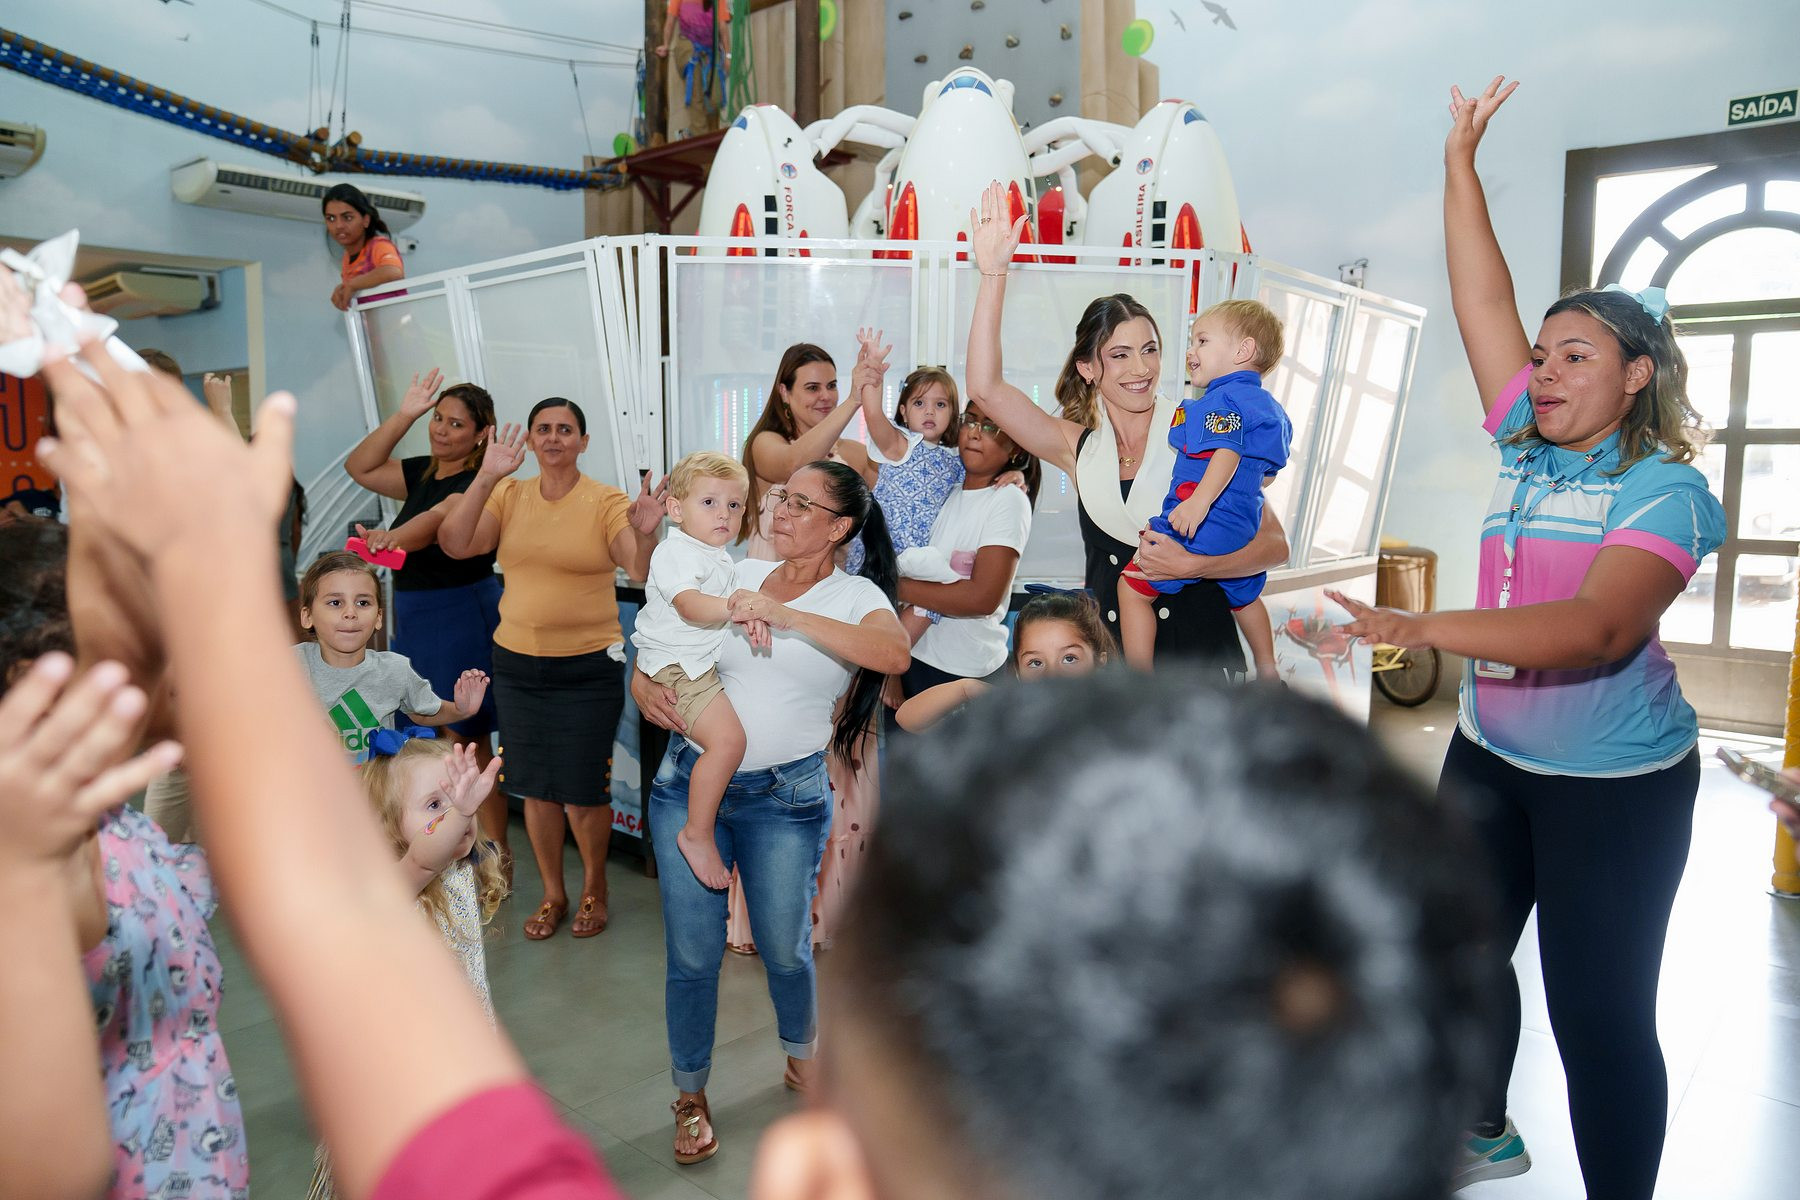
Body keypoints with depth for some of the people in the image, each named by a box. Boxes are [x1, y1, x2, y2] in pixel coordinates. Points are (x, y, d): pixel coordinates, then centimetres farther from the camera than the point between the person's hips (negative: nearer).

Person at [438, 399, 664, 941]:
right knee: (536, 785, 13)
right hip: (517, 662, 3)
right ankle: (552, 893, 32)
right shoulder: (508, 495, 3)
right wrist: (486, 477, -16)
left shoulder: (606, 501, -7)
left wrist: (645, 534, -39)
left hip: (588, 667, -3)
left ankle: (594, 886, 30)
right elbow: (455, 544, -9)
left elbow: (641, 570, -18)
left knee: (584, 788, 5)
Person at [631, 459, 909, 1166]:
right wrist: (643, 685, -7)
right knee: (692, 954, 8)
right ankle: (691, 1096, 31)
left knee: (785, 949, 12)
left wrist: (785, 615, -30)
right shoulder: (736, 576, 5)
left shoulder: (854, 596, -5)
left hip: (785, 798, -2)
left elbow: (893, 654, -28)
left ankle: (803, 1064, 43)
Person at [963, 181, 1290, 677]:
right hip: (1109, 652, 2)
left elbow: (1275, 542, -2)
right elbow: (985, 389, -4)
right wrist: (994, 274, -7)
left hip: (1199, 652, -2)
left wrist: (1192, 565, -18)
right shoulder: (1079, 446, 7)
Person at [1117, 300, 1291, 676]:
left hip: (1202, 528, -9)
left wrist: (1200, 500, -40)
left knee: (1133, 587, -2)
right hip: (1244, 531, 10)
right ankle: (1268, 671, 47)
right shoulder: (1271, 408, 17)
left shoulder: (1223, 398, -11)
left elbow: (1227, 451, -28)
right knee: (1245, 597, 33)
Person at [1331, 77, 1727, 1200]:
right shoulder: (1528, 449, 3)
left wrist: (1424, 628, -43)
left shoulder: (1664, 490, -15)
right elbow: (1484, 302, 3)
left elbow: (1598, 627, -32)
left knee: (1599, 1009, 2)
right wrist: (1461, 162, 3)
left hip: (1615, 782, -7)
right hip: (1491, 755, 7)